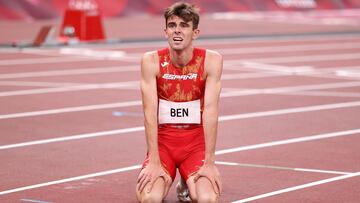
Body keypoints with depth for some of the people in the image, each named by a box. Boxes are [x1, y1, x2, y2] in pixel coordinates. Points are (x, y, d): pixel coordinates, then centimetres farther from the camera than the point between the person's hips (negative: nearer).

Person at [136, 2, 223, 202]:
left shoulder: (212, 60, -10)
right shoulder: (151, 61, -10)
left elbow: (211, 110, -16)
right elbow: (150, 112, -15)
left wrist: (209, 163, -21)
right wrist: (154, 162, -21)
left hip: (197, 142, 0)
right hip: (163, 142, 0)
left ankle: (189, 183, 13)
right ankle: (163, 181, 14)